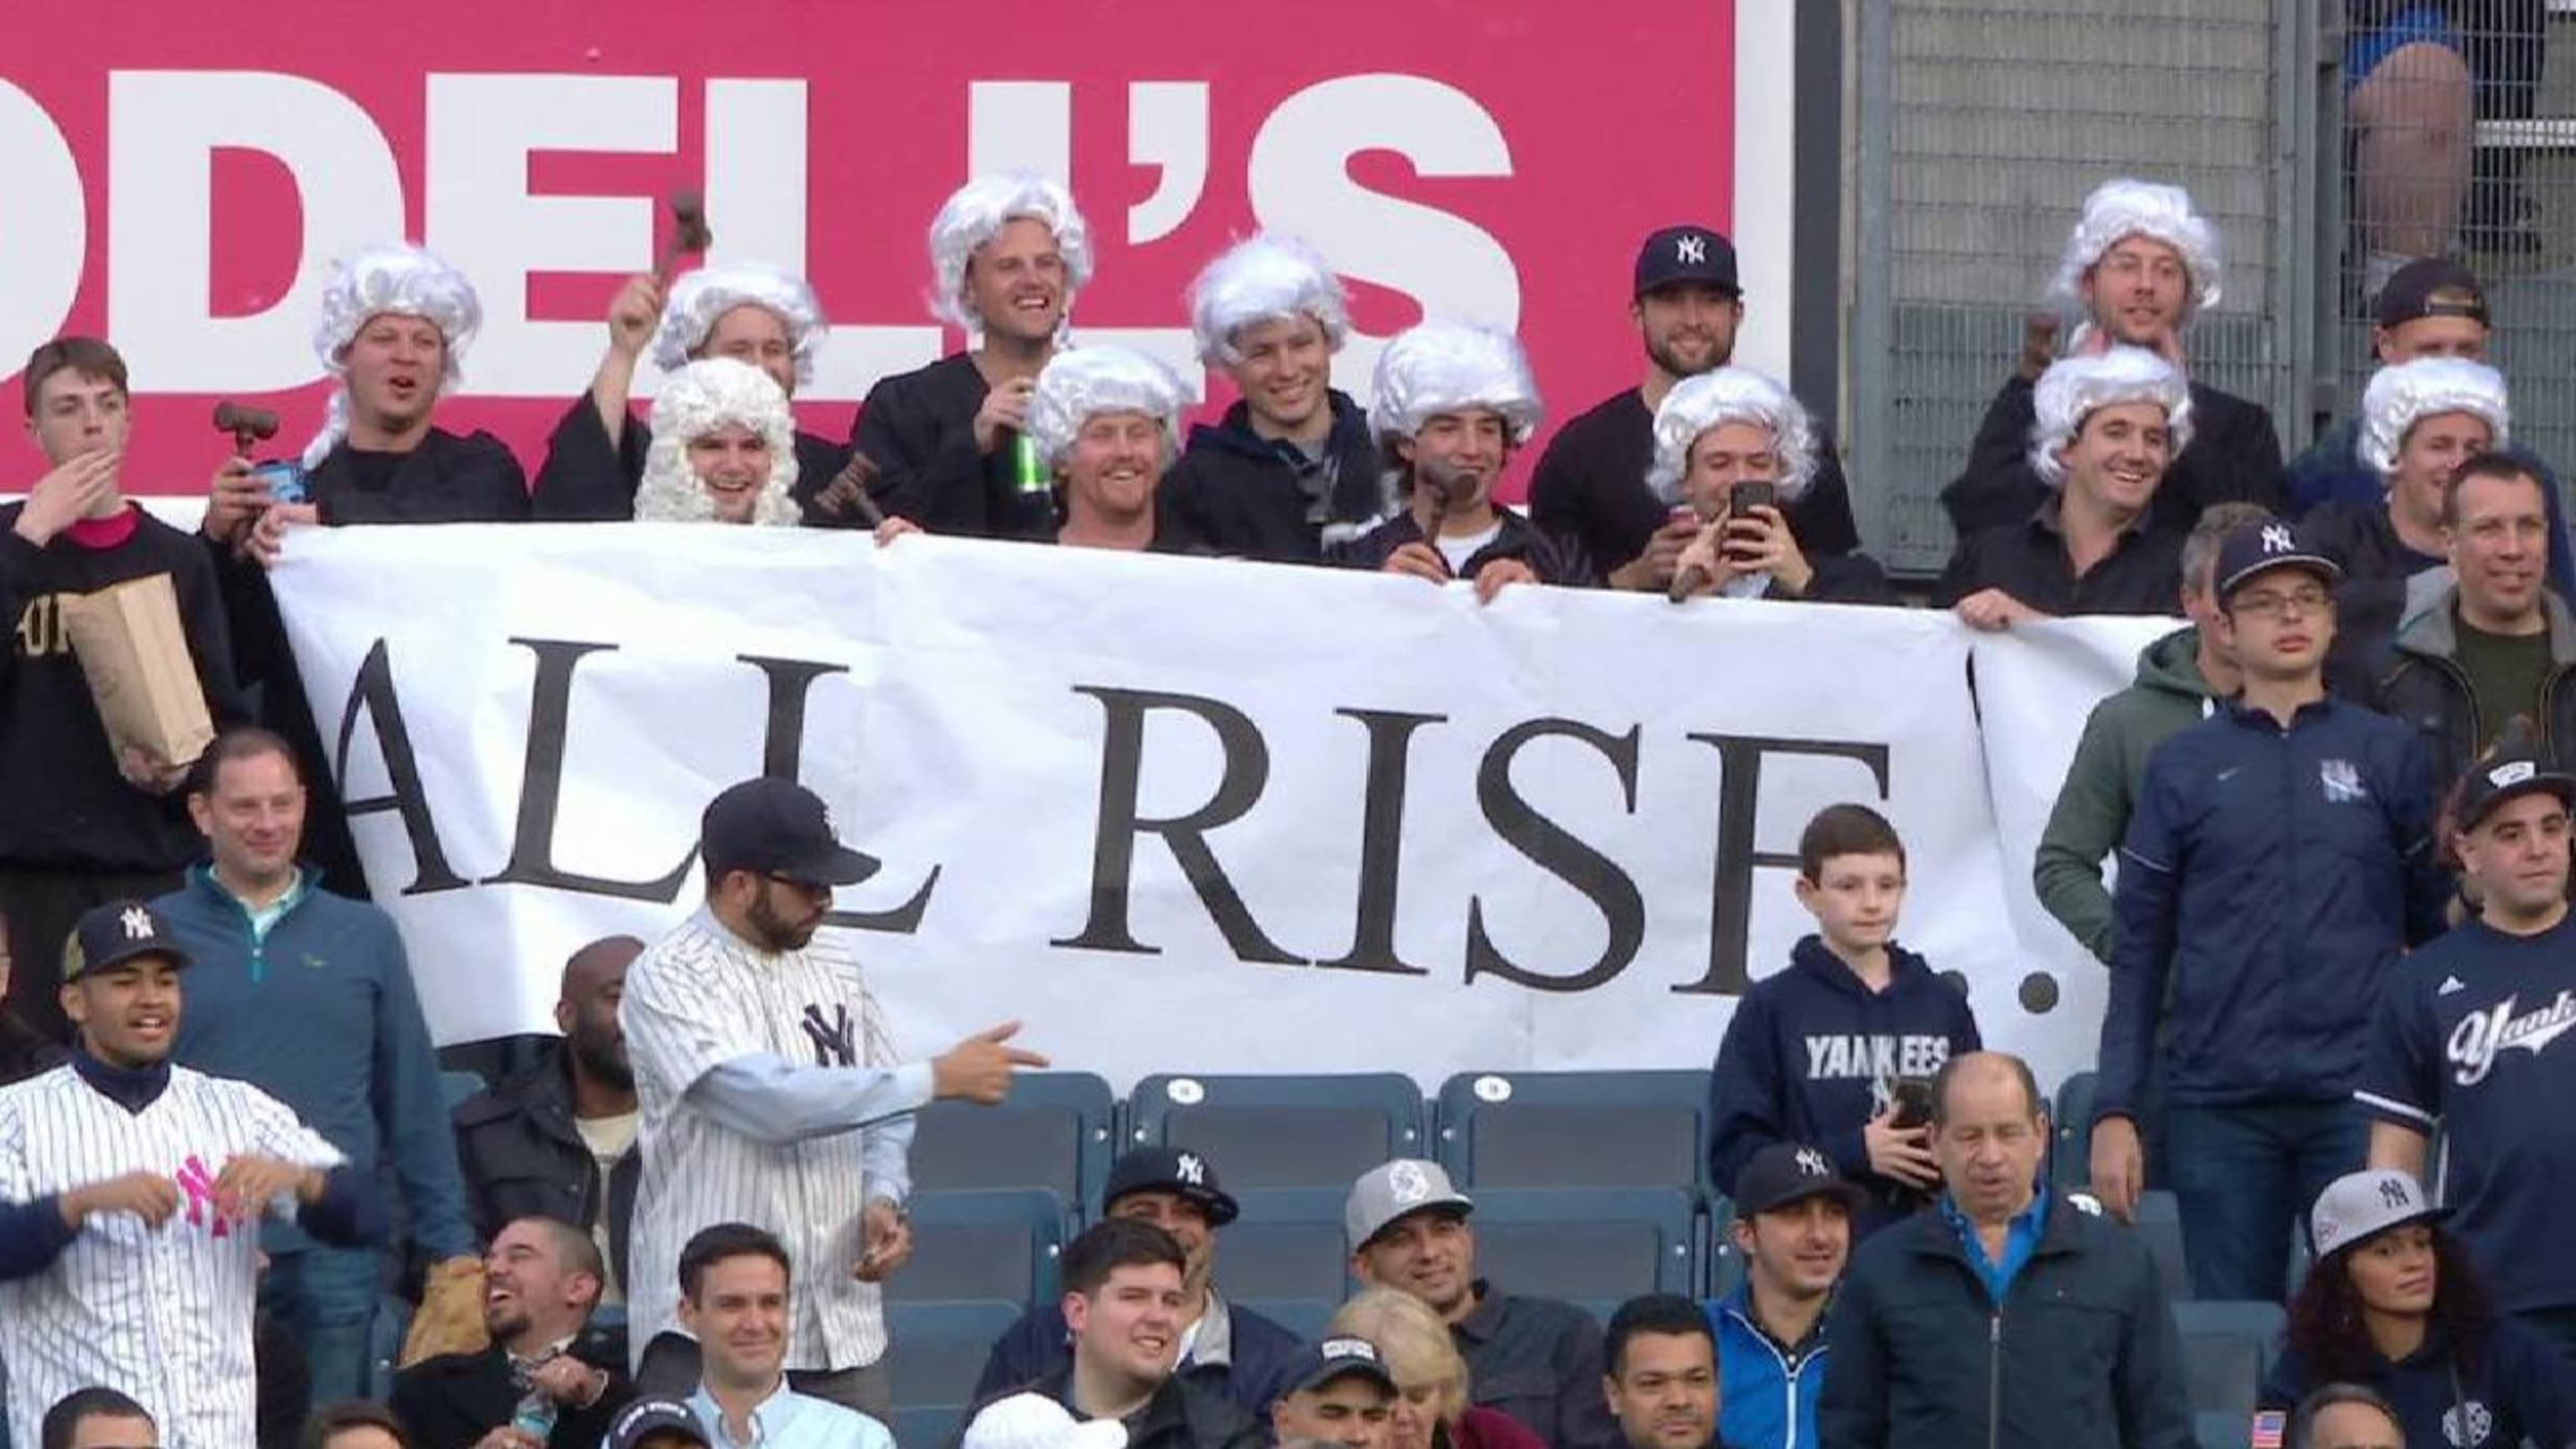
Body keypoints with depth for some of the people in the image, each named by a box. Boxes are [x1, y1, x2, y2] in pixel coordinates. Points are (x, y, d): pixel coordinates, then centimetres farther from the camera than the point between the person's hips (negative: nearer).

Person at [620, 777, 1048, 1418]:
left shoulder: (836, 974, 11)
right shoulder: (667, 980, -10)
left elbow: (881, 1112, 21)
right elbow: (769, 1102, -22)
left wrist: (883, 1198, -2)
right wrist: (937, 1078, -19)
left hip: (841, 1323, 6)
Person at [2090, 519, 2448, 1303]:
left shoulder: (2389, 754, 8)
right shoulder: (2185, 766, 9)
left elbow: (2437, 926, 8)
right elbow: (2140, 949, 7)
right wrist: (2113, 1110, 1)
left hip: (2360, 1096, -1)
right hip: (2219, 1105, 1)